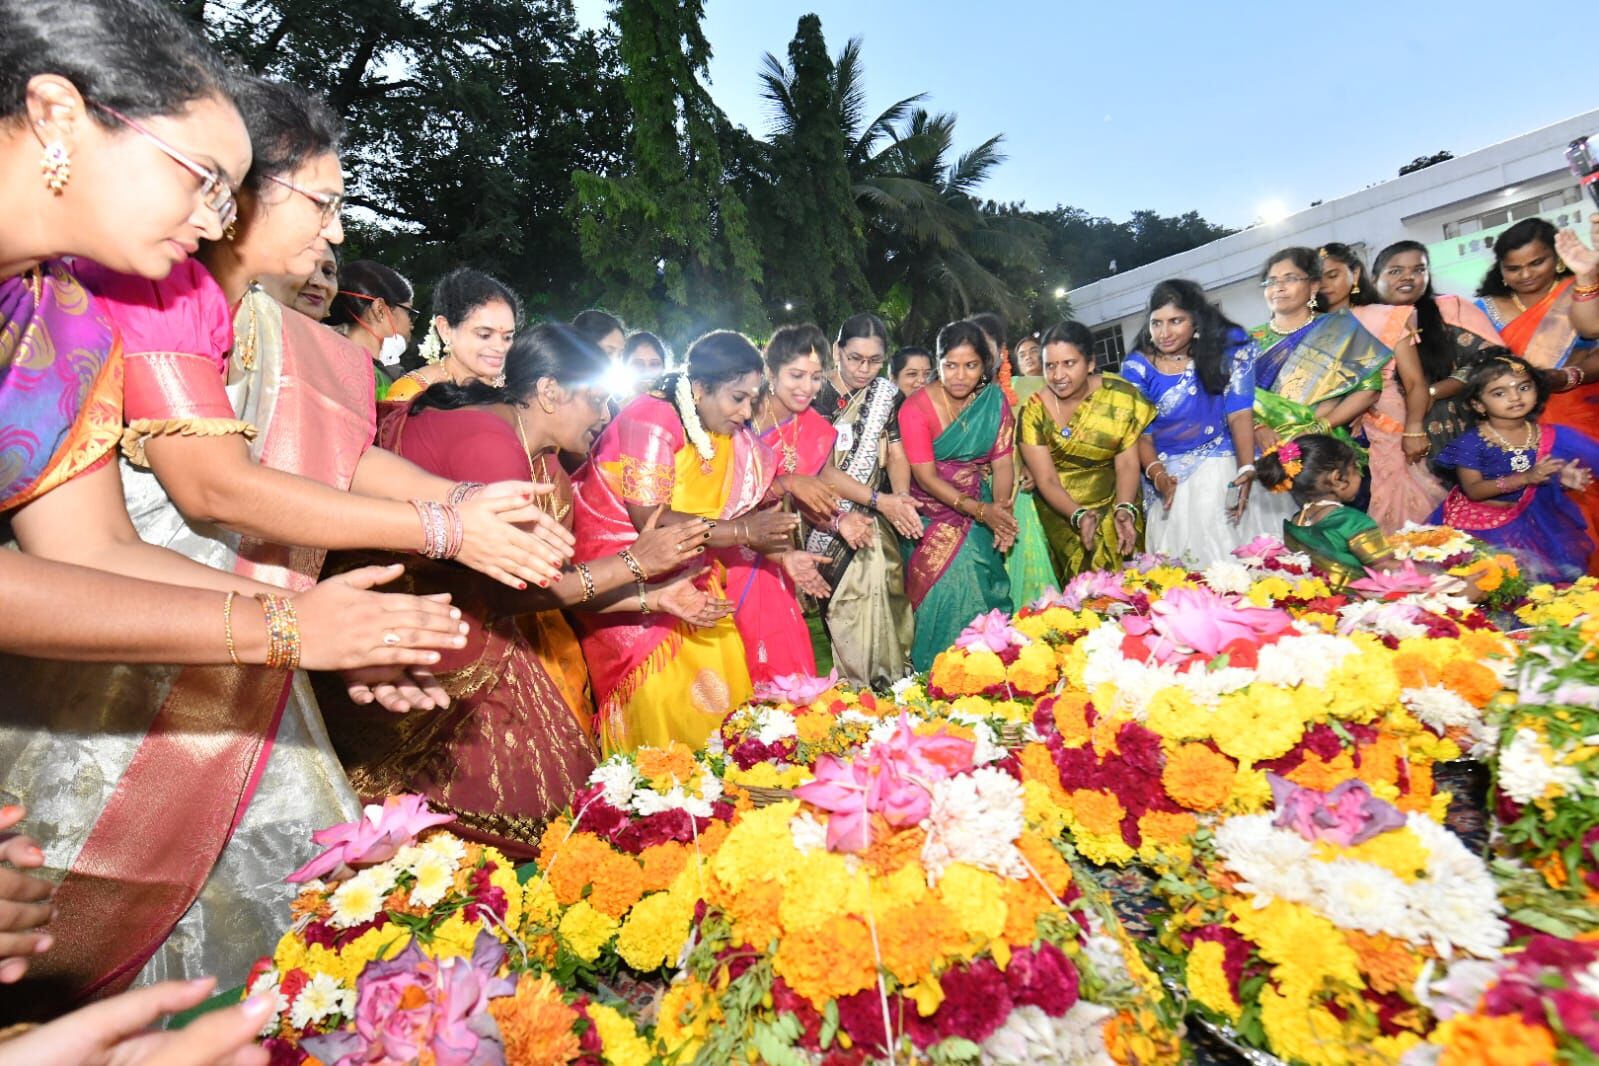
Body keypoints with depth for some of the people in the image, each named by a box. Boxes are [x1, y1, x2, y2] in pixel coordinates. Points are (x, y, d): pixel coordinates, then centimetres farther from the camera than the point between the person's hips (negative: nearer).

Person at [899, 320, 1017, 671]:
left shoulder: (995, 400, 0)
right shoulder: (917, 407, -11)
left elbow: (1002, 461, -2)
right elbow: (926, 477, -15)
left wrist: (1000, 507, -21)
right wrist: (980, 510, -24)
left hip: (981, 512, 3)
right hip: (933, 516, -2)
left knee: (980, 585, -11)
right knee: (948, 586, -12)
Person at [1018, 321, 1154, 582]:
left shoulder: (1121, 396, -11)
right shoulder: (1034, 411, -13)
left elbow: (1127, 464, -9)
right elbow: (1047, 480, -15)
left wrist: (1125, 509, -26)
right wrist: (1079, 515, -30)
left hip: (1115, 505, 1)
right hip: (1062, 513, -1)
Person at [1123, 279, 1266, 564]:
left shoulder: (1231, 345, -1)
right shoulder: (1137, 367, -2)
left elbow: (1240, 412, -6)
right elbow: (1141, 431, -4)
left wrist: (1247, 468, -21)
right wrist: (1157, 475, -23)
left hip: (1227, 468, 0)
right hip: (1171, 476, 0)